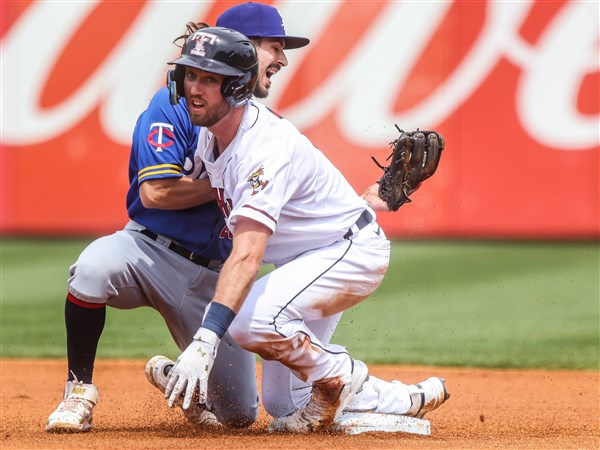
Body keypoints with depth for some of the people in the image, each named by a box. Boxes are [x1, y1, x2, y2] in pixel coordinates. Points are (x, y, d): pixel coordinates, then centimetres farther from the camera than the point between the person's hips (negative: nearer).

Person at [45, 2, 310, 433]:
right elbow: (155, 192, -20)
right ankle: (79, 390, -19)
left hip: (216, 277, 5)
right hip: (152, 252, -5)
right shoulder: (176, 106, -9)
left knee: (240, 413, -1)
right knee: (97, 264, -40)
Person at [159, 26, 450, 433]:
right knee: (283, 407, 5)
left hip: (352, 250, -9)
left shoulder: (266, 147, -33)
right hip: (304, 260, 9)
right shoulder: (210, 132, -5)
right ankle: (411, 400, 19)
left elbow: (247, 257, -44)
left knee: (251, 320, -34)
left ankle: (341, 376, -8)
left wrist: (205, 342, -53)